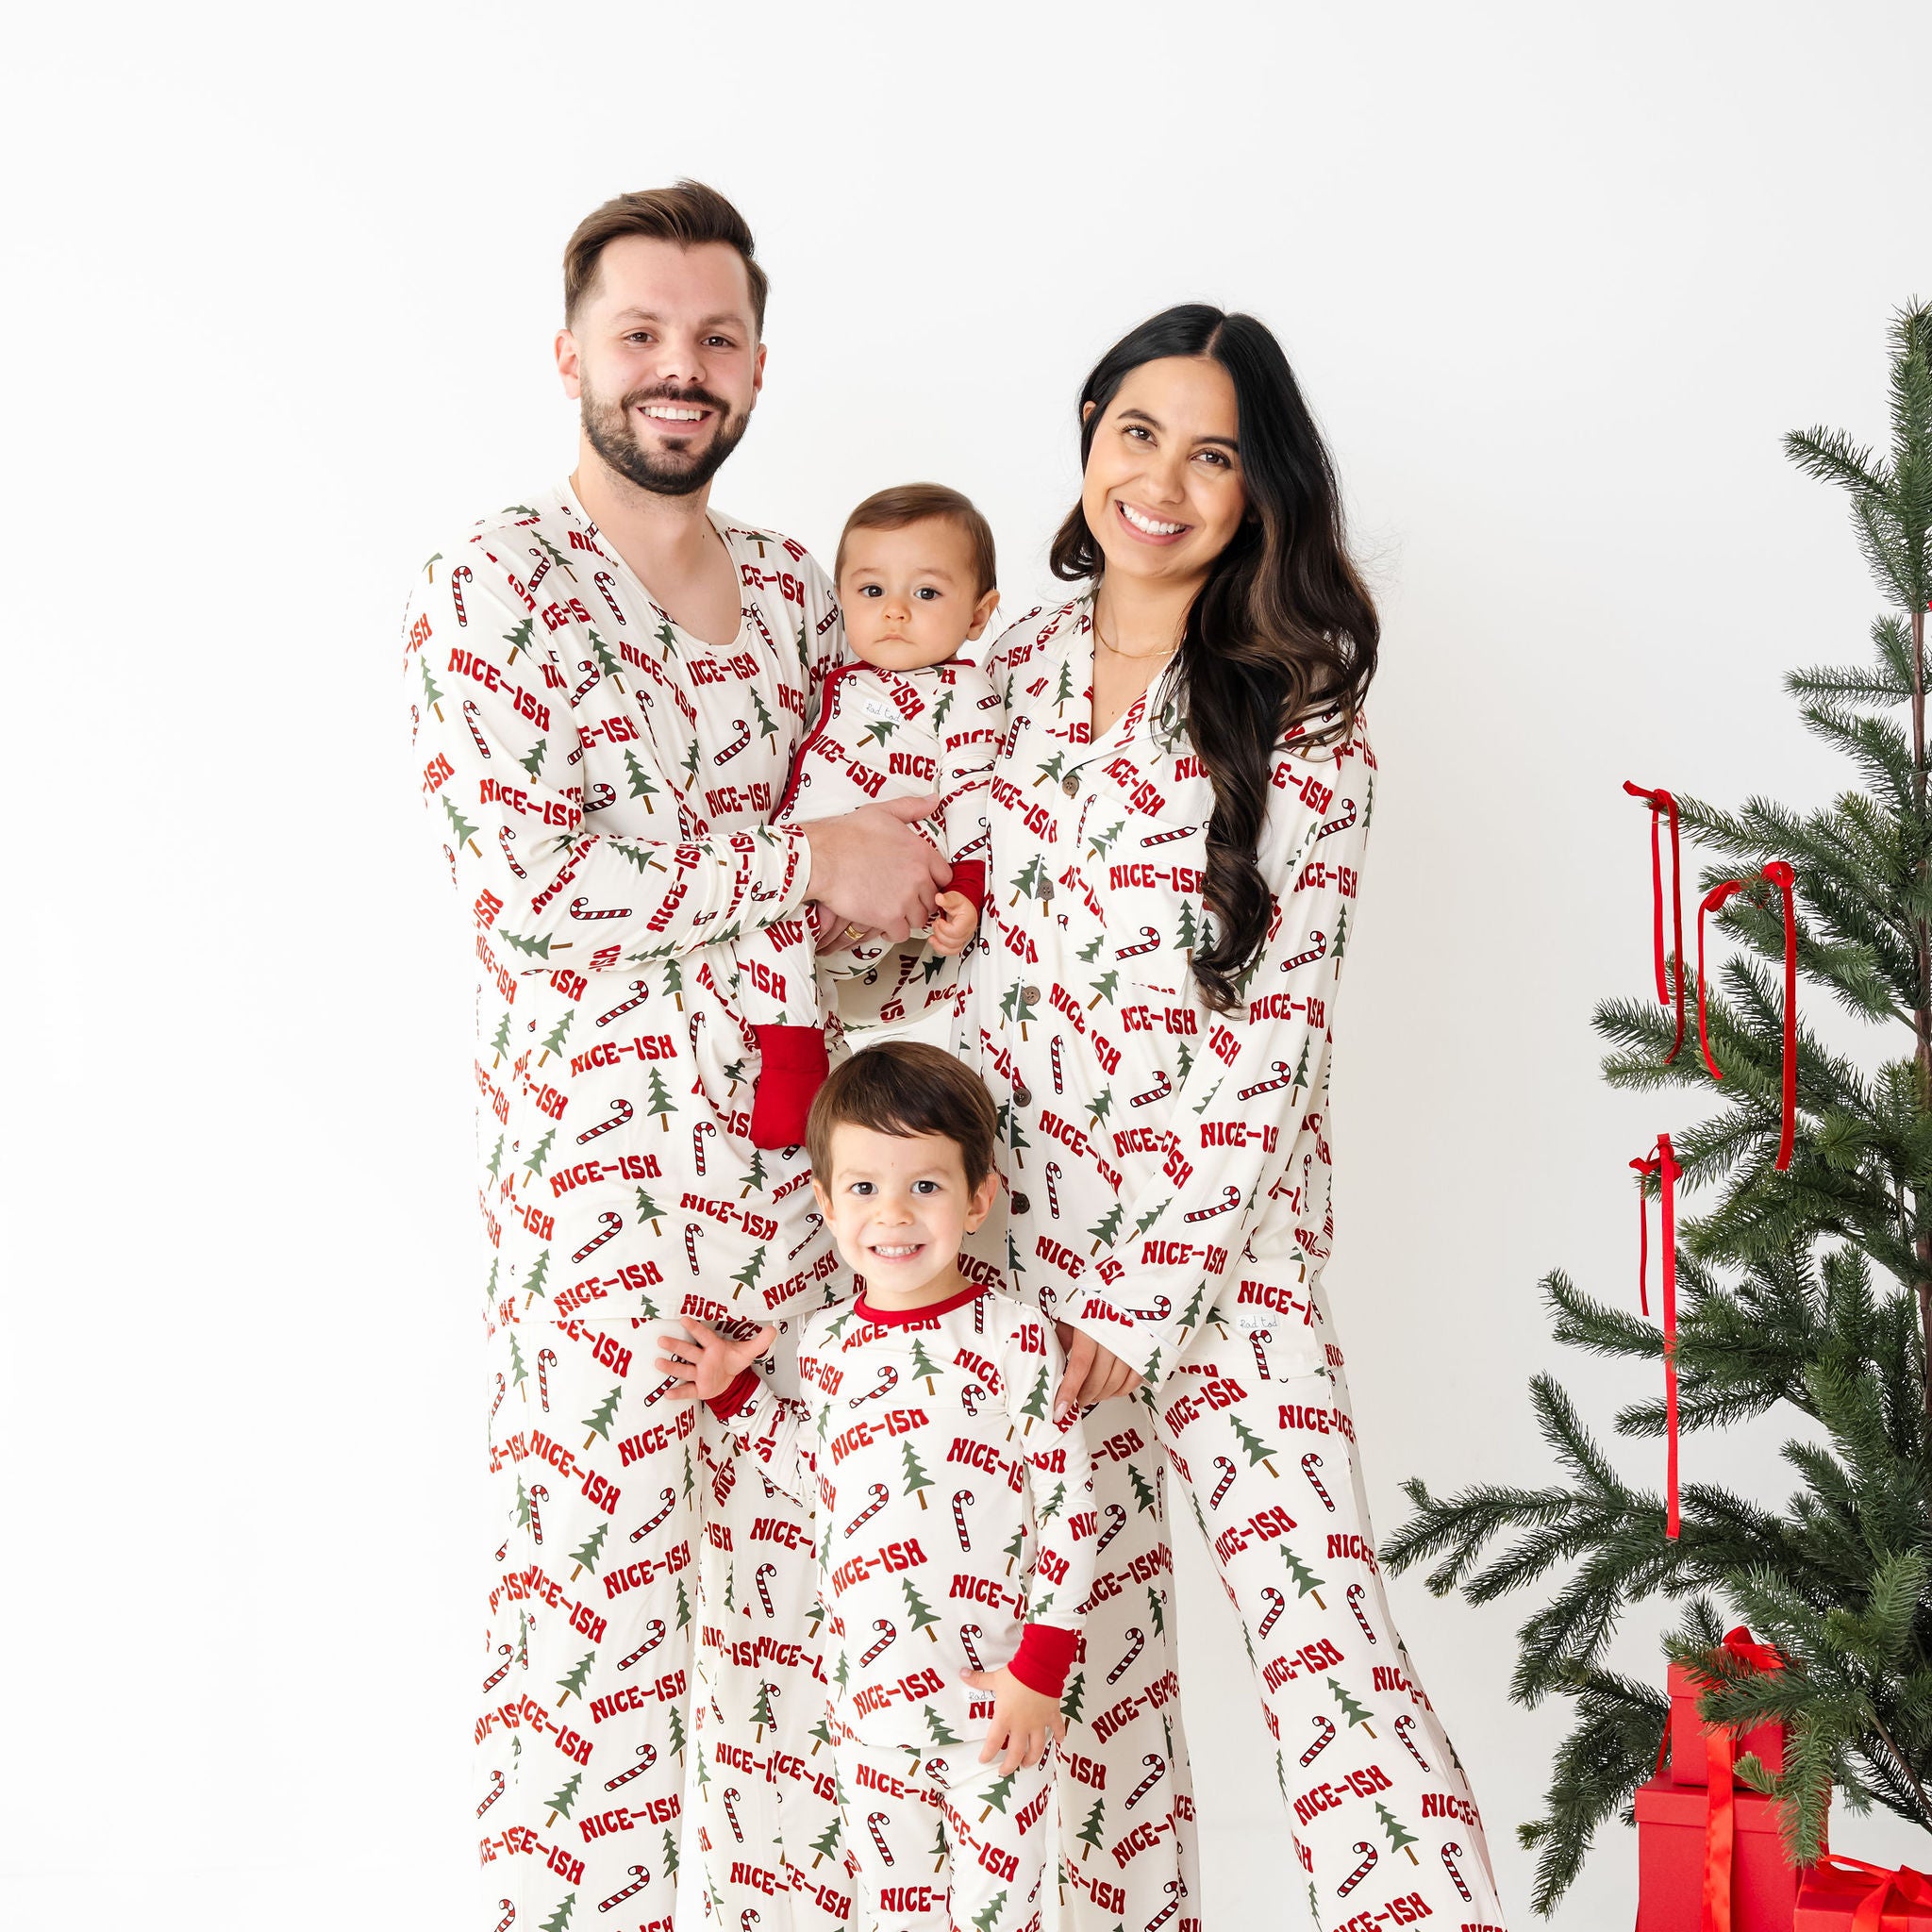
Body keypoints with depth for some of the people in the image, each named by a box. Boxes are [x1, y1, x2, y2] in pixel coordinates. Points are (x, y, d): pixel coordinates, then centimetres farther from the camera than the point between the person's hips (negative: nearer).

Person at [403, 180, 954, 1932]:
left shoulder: (792, 586, 13)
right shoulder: (491, 593, -7)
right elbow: (527, 892, -17)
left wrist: (908, 881, 2)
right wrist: (810, 865, -14)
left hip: (793, 1149, 6)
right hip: (597, 1167, -6)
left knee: (799, 1580, 11)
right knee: (595, 1591, -3)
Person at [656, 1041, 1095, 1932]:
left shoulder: (1014, 1337, -11)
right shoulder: (828, 1342, 3)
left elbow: (1068, 1502, -10)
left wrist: (1041, 1669, -12)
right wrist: (735, 1392, 10)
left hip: (996, 1696, -5)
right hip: (870, 1698, 5)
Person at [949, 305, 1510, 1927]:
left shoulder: (1302, 725, -7)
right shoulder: (1013, 670, 6)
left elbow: (1275, 1039, -10)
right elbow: (963, 955, 11)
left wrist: (1144, 1301, -13)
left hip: (1223, 1230, -3)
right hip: (1027, 1217, 4)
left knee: (1317, 1611, -12)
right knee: (1092, 1621, 10)